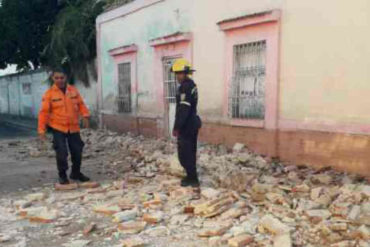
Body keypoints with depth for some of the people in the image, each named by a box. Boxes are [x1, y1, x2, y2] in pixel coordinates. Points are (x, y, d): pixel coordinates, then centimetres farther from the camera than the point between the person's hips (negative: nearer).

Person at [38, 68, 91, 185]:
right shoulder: (49, 93, -6)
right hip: (58, 128, -3)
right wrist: (42, 130, -10)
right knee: (61, 152, -6)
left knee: (77, 151, 9)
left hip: (74, 127, 3)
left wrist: (85, 115, -12)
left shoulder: (73, 90, 3)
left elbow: (80, 104, 6)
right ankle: (62, 176, 14)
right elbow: (44, 112, -7)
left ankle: (76, 173, 30)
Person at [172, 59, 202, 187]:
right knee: (190, 152, 17)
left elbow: (183, 109, -25)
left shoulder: (185, 87, -19)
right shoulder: (191, 85, 13)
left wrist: (177, 127, -22)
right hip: (192, 123, 10)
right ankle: (192, 177, 26)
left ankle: (192, 179, 3)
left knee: (184, 153, -3)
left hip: (187, 125, -10)